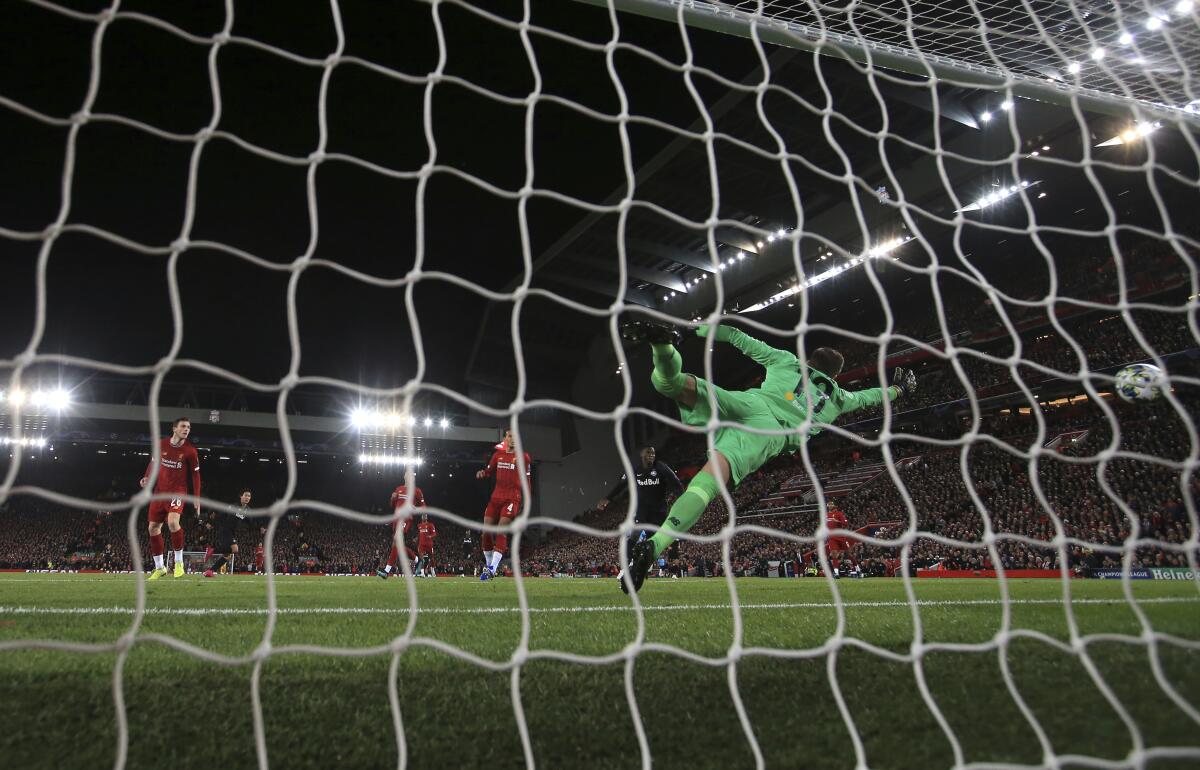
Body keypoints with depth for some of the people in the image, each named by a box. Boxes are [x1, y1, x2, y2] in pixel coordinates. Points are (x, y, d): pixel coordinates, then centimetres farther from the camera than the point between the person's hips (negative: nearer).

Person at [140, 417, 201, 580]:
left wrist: (197, 499, -6)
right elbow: (153, 461, 15)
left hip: (177, 491, -4)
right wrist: (147, 477, -4)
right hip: (159, 491, 4)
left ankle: (179, 562, -12)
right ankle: (159, 567, 18)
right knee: (153, 527, 4)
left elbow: (195, 475, -3)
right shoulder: (161, 444, -1)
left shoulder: (190, 451, -8)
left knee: (172, 522, -27)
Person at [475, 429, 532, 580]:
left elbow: (527, 481, 3)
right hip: (496, 497, 5)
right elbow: (490, 470, 21)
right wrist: (482, 472, -4)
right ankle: (488, 564, 18)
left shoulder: (523, 457, 1)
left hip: (513, 498, -5)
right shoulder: (497, 455, 11)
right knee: (486, 530, 1)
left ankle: (492, 568, -22)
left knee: (502, 529, -18)